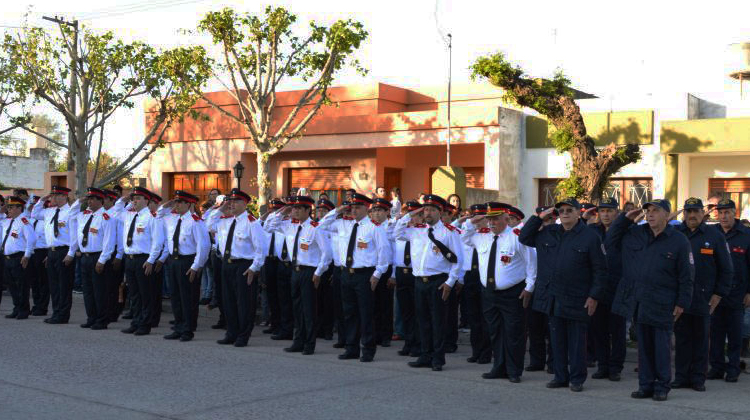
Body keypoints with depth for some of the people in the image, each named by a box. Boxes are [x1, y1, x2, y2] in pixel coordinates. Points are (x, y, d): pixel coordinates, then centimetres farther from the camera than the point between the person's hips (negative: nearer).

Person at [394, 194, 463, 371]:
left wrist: (450, 282, -9)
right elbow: (397, 233, 20)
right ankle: (426, 357, 19)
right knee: (423, 320, 10)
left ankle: (438, 359, 6)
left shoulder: (449, 232, -2)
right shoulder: (417, 230, 13)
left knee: (438, 321, -1)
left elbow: (458, 259, -3)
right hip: (420, 282, 5)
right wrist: (409, 216, 11)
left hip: (438, 282, -5)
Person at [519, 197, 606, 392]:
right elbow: (524, 238, 16)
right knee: (557, 339, 11)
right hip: (552, 299, 5)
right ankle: (560, 376, 22)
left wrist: (594, 296, -9)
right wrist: (538, 218, 6)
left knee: (576, 341, 4)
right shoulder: (548, 233, 9)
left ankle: (577, 378, 14)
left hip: (576, 301, -5)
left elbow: (600, 270, -4)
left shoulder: (590, 237, -5)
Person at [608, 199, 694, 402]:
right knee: (644, 345, 10)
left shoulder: (679, 241, -4)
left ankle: (662, 387, 13)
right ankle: (646, 385, 19)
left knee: (662, 346, 2)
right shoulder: (635, 233, 8)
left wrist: (682, 303, -5)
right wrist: (625, 218, 6)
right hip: (638, 301, 4)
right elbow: (609, 242, 15)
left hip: (662, 304, -4)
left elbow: (686, 276, -2)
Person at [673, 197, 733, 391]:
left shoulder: (715, 236, 2)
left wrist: (718, 294, 0)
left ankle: (698, 378, 14)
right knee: (682, 338, 7)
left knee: (700, 339, 6)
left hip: (703, 299, -1)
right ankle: (681, 377, 14)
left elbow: (726, 270, 6)